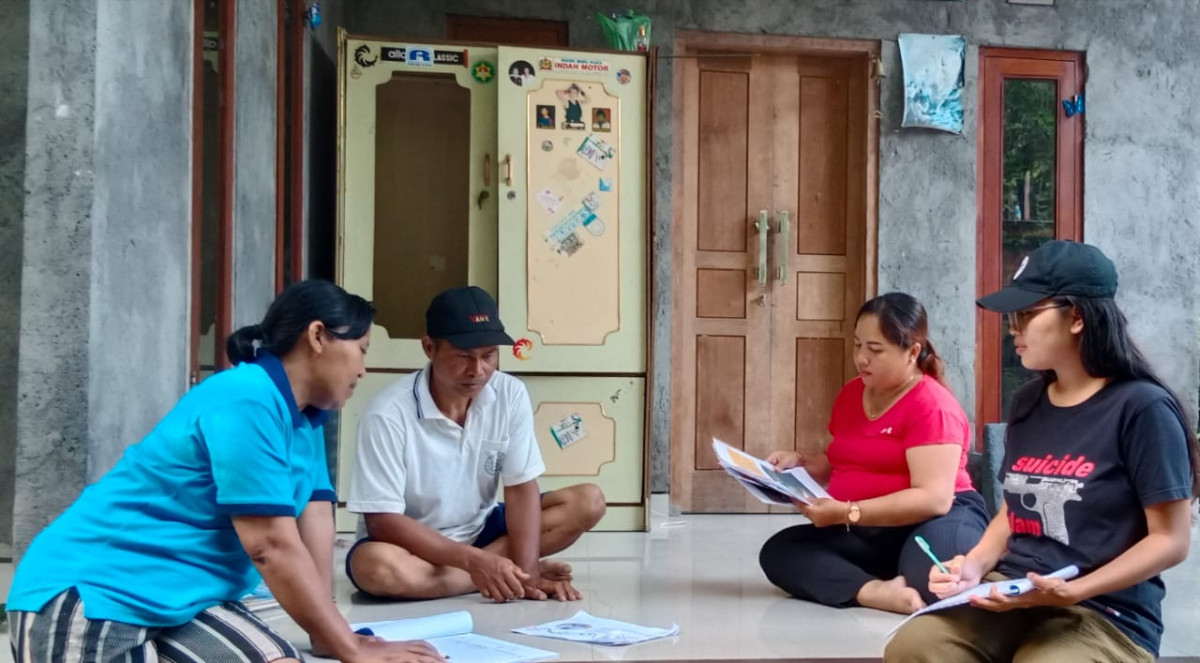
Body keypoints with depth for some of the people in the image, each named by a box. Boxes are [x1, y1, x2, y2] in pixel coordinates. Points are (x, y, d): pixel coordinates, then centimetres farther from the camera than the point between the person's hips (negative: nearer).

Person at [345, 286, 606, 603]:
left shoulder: (510, 395, -10)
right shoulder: (388, 414, -23)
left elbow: (522, 488, -9)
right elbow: (382, 521, -23)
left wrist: (526, 569, -24)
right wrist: (473, 560, -31)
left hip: (482, 532, 4)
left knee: (588, 502, -12)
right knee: (375, 565, -39)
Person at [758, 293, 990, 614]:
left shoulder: (932, 406, -13)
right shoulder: (850, 394, 13)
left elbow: (934, 498, -23)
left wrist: (846, 513, -28)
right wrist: (800, 461, 6)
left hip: (933, 522, -9)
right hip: (864, 534, 9)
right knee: (778, 551, -18)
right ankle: (876, 591, -35)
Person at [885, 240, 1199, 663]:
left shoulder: (1142, 406, -9)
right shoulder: (1027, 403, 12)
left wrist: (1073, 593, -20)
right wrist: (974, 566, 1)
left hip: (1105, 615, -5)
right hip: (1011, 594, 6)